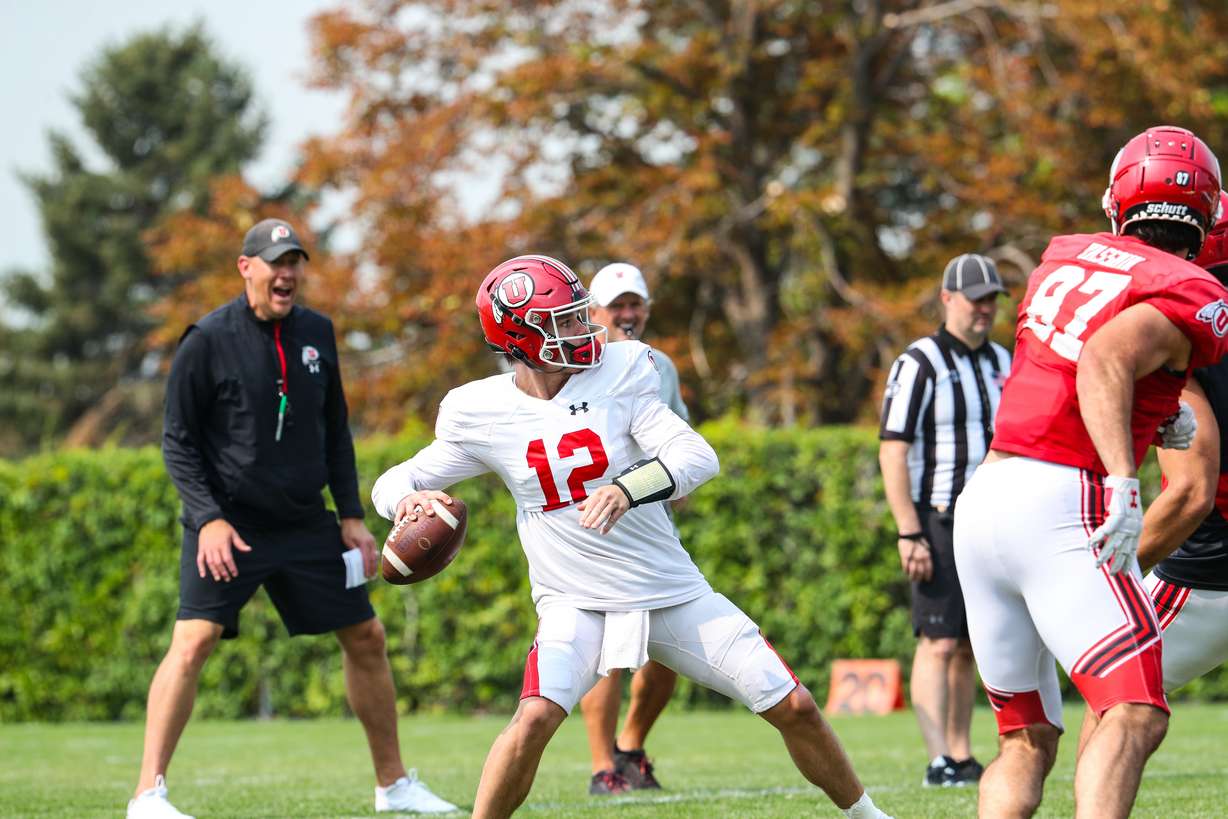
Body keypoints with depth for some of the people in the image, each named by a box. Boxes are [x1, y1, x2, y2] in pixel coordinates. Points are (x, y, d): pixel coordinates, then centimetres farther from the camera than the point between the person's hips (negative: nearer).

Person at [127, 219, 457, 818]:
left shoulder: (317, 334, 7)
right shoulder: (209, 341, -10)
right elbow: (178, 442, -7)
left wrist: (351, 515, 8)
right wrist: (208, 519, -17)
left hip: (305, 523, 6)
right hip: (229, 525, -6)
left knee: (365, 637, 8)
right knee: (194, 640, -20)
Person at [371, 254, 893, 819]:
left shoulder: (621, 372, -5)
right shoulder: (481, 414, -5)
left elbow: (698, 456, -14)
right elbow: (394, 482, 3)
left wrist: (630, 489, -34)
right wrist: (409, 499, -22)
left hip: (673, 593, 2)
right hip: (574, 600, -2)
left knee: (794, 707, 0)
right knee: (537, 715, -29)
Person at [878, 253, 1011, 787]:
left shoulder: (1001, 363, 15)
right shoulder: (919, 364, -8)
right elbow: (893, 452, -12)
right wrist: (909, 534, -18)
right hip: (938, 523, -7)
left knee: (969, 647, 8)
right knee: (938, 642, -12)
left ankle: (962, 757, 12)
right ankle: (939, 761, -18)